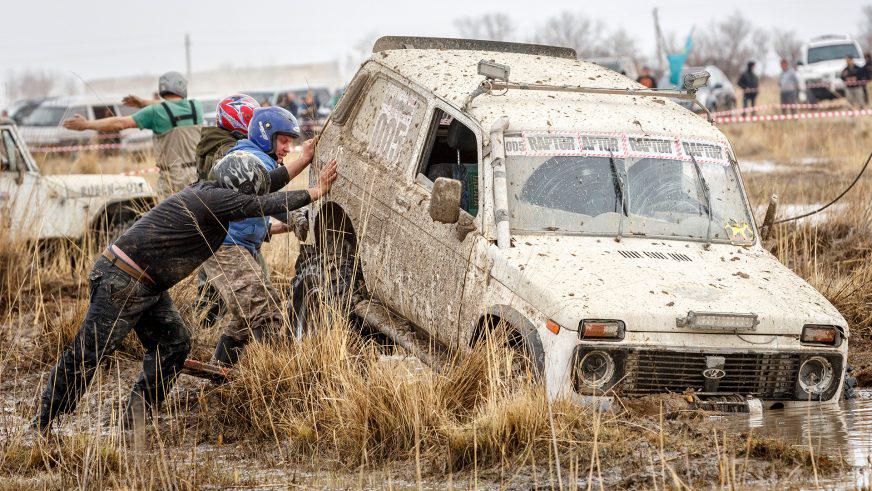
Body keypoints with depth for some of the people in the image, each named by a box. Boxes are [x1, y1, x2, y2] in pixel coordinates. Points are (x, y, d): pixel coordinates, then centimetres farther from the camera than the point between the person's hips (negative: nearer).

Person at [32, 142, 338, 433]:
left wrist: (302, 162, 28)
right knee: (88, 354, -7)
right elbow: (270, 205, -11)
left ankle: (135, 420, 9)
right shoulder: (217, 200, -17)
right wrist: (316, 193, 1)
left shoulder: (210, 192, 11)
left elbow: (262, 189, 25)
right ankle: (42, 423, -1)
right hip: (122, 281, -10)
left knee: (173, 343, 7)